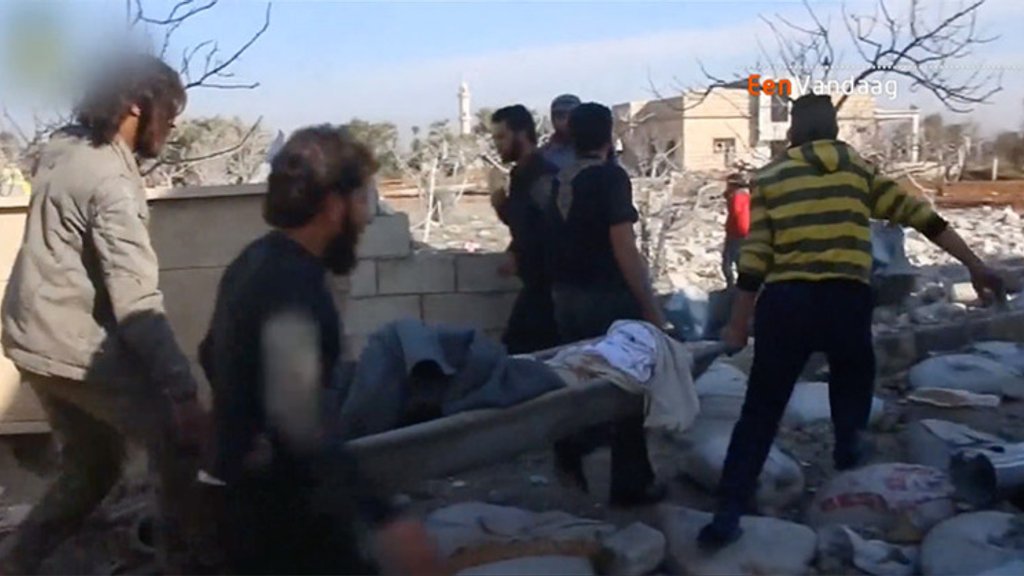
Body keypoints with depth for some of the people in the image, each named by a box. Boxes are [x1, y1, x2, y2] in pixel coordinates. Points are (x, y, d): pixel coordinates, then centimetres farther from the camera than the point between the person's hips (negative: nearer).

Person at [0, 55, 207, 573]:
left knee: (91, 467, 19)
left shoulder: (63, 147, 8)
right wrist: (183, 390, -30)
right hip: (76, 347, -9)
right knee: (182, 444, -1)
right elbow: (137, 302, -28)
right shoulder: (111, 181, -20)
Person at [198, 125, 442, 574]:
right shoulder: (294, 285, -25)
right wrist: (385, 519, -41)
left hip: (246, 489, 10)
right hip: (280, 506, -10)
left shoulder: (257, 260, 7)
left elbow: (212, 354, 22)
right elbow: (297, 421, -37)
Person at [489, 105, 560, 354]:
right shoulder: (521, 174, 12)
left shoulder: (543, 175, -17)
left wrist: (518, 258, -12)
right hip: (536, 280, 9)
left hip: (545, 281, -9)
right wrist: (502, 206, 1)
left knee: (517, 349, -8)